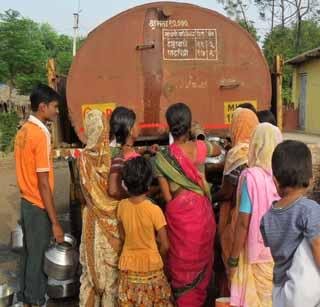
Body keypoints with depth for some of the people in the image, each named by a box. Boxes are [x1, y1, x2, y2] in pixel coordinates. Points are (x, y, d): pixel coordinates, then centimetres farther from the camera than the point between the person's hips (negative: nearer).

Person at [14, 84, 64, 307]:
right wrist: (55, 222, -19)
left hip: (26, 202, 9)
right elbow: (43, 184, -22)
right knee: (38, 257, 5)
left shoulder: (23, 131, 6)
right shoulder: (41, 134, -21)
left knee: (29, 253, 18)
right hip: (38, 207, -9)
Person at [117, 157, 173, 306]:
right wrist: (161, 260, 7)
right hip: (150, 265, -3)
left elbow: (123, 235, 6)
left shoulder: (122, 205, -8)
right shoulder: (154, 210, -19)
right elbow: (165, 245, -12)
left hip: (128, 264, 4)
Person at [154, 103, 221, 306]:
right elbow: (218, 150, 19)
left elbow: (167, 196, -8)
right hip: (202, 210, 2)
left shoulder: (162, 158, -12)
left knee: (182, 260, 14)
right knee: (201, 258, 18)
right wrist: (200, 137, 33)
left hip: (178, 212, -2)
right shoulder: (201, 148, -7)